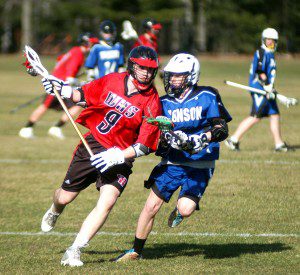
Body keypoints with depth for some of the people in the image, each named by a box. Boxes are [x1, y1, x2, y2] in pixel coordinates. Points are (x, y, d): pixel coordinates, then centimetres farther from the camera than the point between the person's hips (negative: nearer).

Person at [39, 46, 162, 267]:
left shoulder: (151, 102, -14)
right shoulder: (112, 81, -5)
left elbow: (145, 146, -16)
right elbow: (85, 96, 14)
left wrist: (119, 156, -28)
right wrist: (62, 89, -3)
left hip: (121, 156, -3)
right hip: (92, 145, 3)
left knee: (108, 201, -25)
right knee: (65, 198, 12)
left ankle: (74, 251, -18)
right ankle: (55, 211, 53)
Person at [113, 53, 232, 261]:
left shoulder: (207, 97, -6)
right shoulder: (164, 103, 4)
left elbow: (223, 130, -10)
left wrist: (201, 138, -27)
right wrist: (167, 141, -20)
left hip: (199, 166, -3)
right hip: (172, 163, 3)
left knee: (185, 210, -20)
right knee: (151, 207, -5)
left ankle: (180, 208, 19)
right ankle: (136, 250, 11)